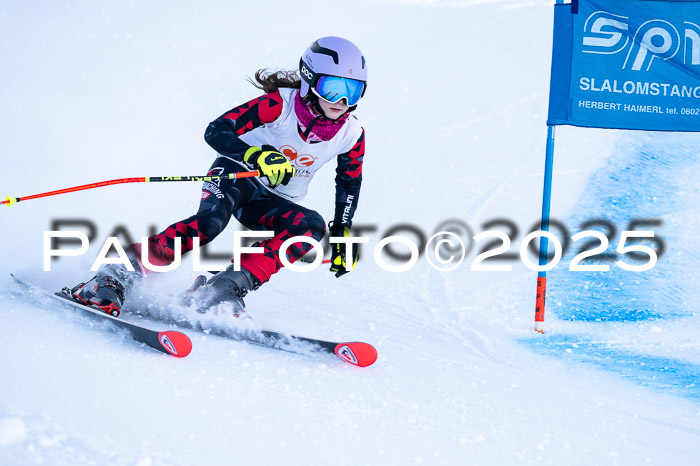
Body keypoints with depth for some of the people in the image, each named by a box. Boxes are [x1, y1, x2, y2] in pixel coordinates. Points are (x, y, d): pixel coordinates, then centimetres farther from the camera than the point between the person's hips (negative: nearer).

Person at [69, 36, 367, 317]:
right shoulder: (280, 104, -21)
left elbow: (350, 184, 12)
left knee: (312, 225, -29)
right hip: (237, 175, -4)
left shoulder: (352, 135, -8)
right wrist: (257, 157, -43)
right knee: (211, 220, -37)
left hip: (273, 203, 5)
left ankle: (229, 287, -34)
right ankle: (116, 277, -34)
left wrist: (343, 233, 8)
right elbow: (216, 131, -27)